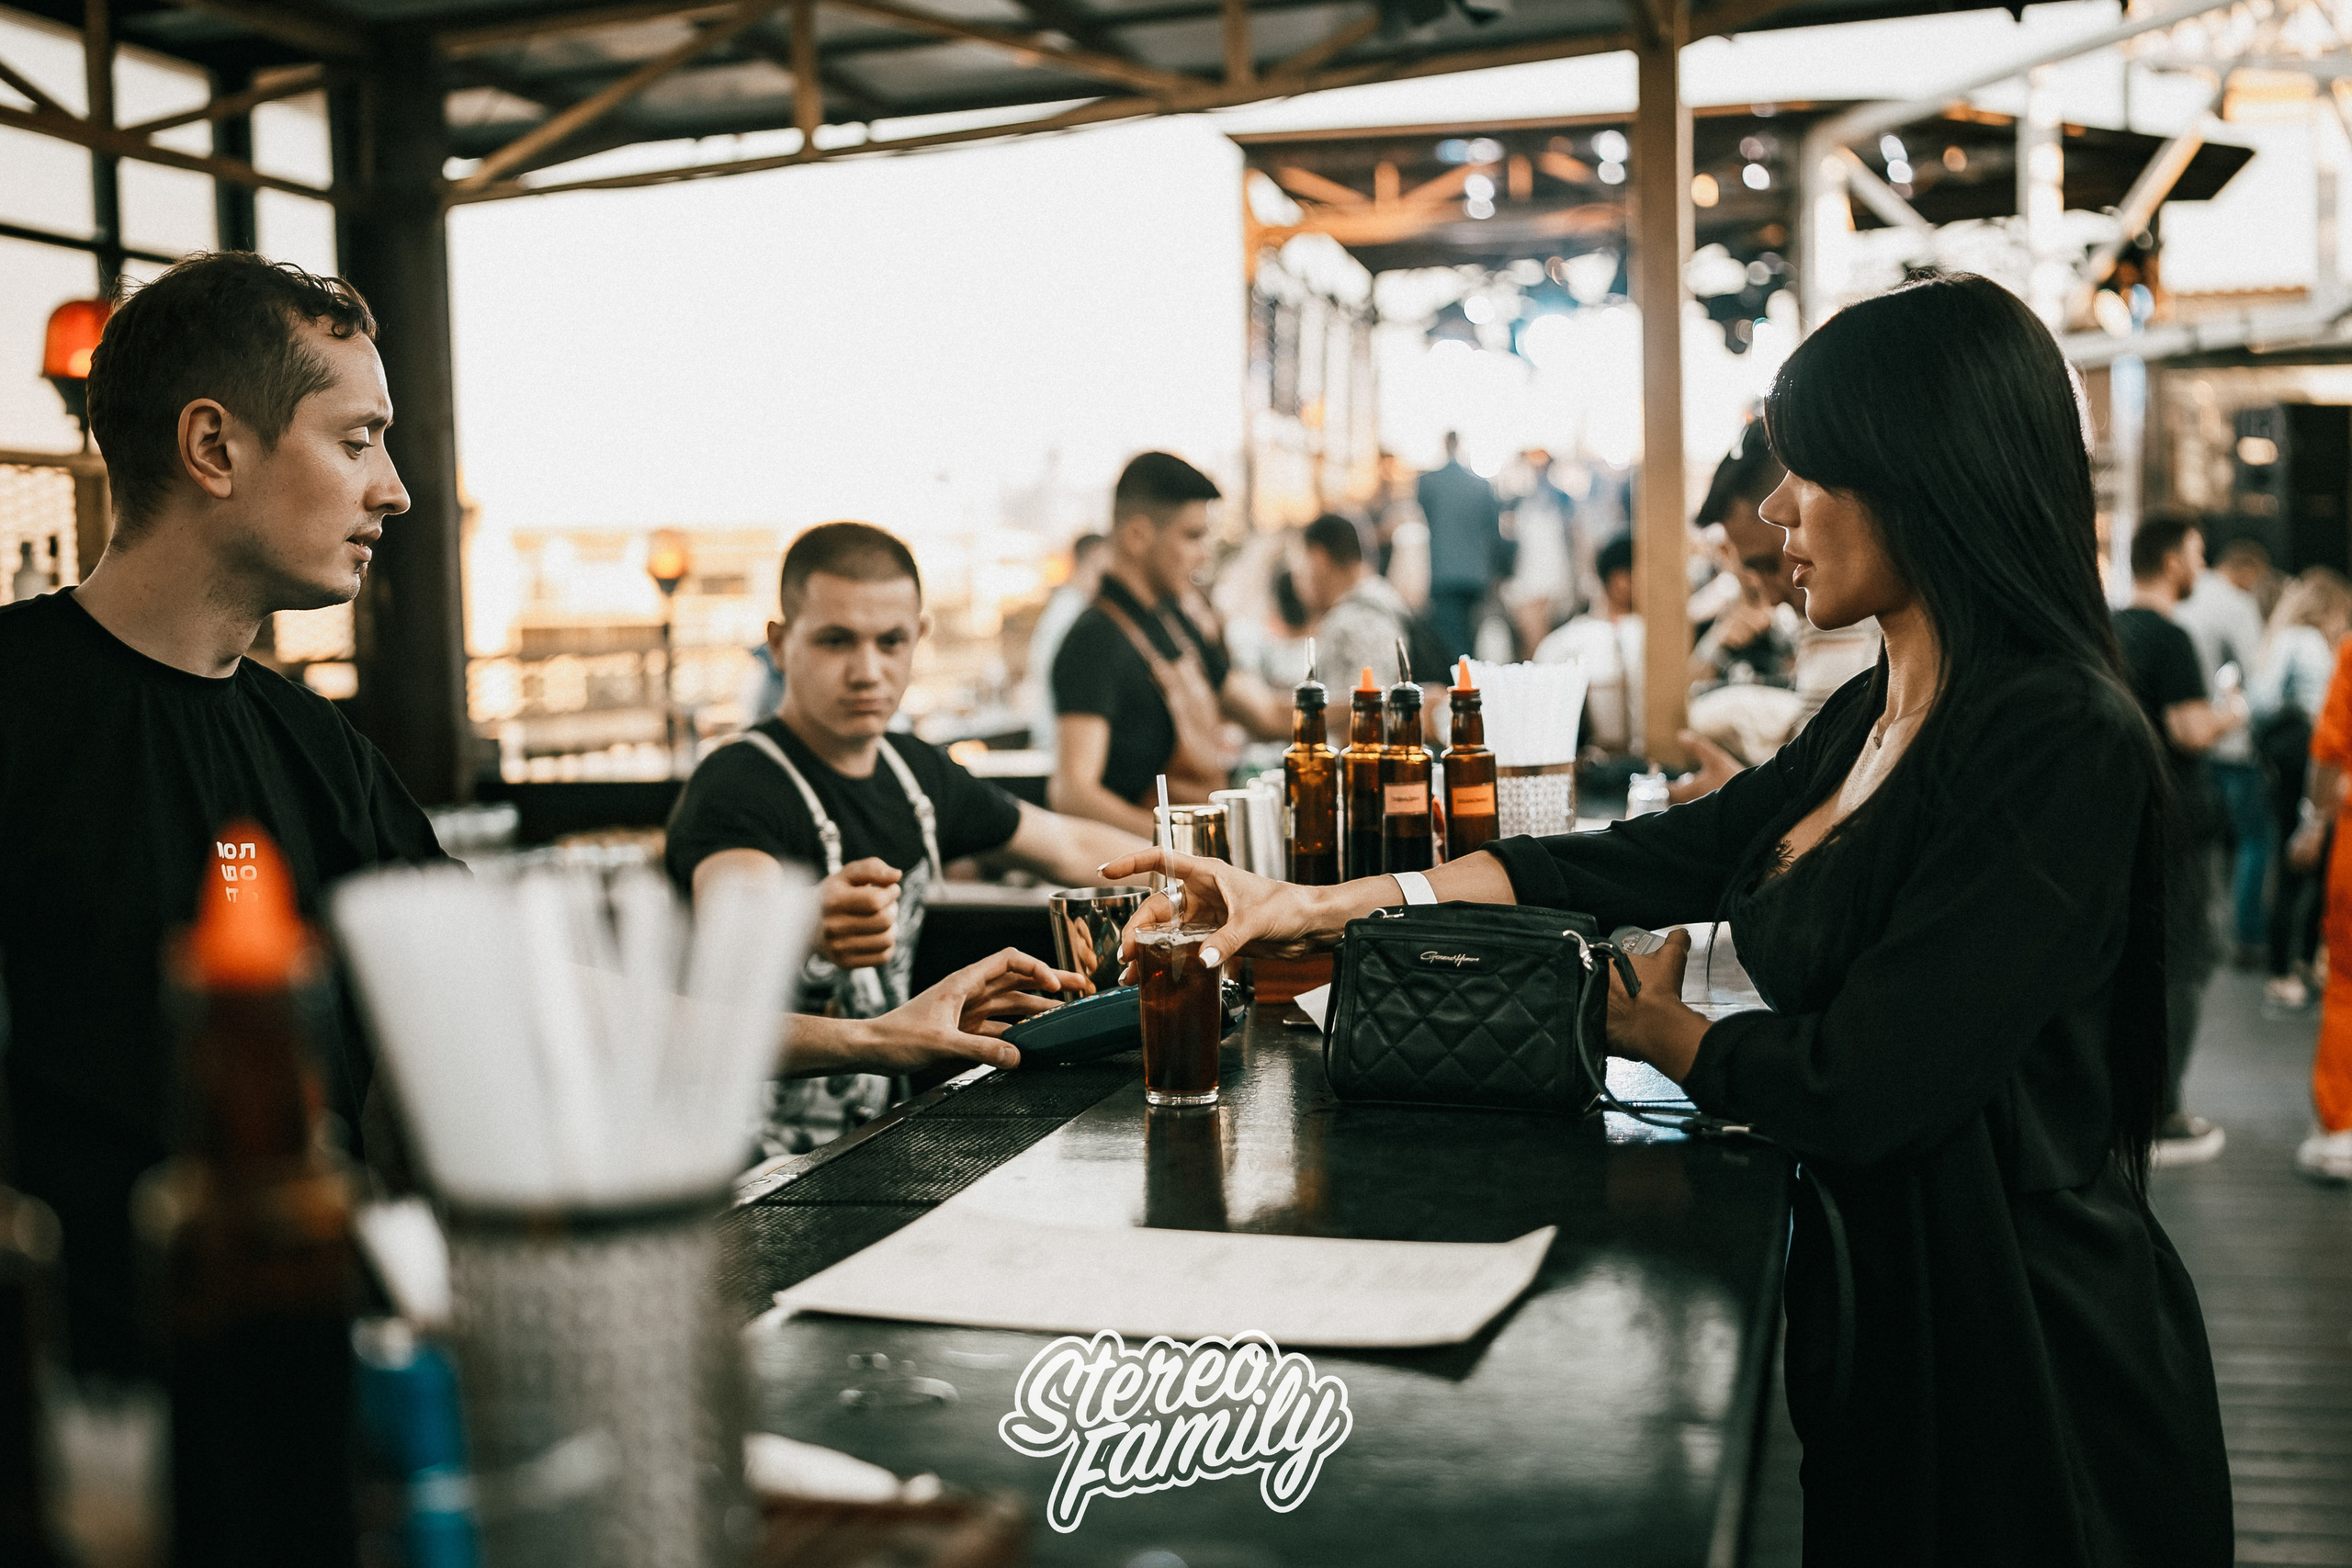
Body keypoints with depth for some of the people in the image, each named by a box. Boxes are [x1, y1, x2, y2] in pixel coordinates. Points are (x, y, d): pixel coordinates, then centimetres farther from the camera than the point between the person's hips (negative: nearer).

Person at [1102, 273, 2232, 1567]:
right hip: (1868, 1291, 8)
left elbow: (1856, 1086, -25)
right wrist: (1324, 905, 1)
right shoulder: (1872, 719, 6)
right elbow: (1654, 861, 6)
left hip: (2013, 1350, -8)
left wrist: (1651, 1028, -4)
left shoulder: (2061, 746, -23)